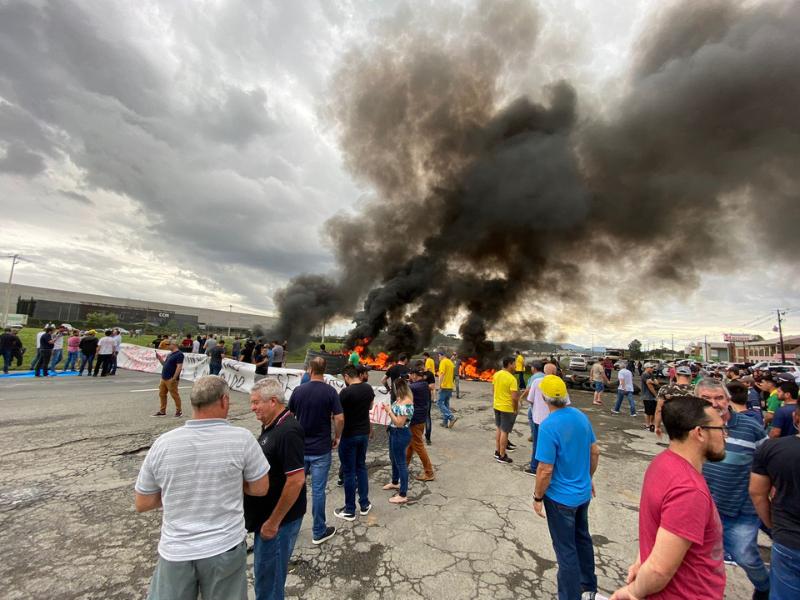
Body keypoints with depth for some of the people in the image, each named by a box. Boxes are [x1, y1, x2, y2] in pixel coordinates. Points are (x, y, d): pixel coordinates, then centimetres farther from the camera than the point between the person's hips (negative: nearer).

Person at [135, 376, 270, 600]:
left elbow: (142, 504, 2)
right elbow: (260, 488, -6)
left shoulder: (162, 443, -10)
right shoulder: (241, 438, -17)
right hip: (225, 549, -1)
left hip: (175, 552, 1)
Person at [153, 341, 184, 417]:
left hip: (171, 379, -9)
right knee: (162, 394, 13)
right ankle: (162, 411, 24)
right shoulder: (169, 354, 17)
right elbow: (164, 364, 22)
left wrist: (174, 378, -22)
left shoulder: (179, 354, -13)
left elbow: (179, 367, -19)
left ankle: (178, 411, 9)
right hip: (163, 378, 9)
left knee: (175, 395, -1)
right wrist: (159, 358, 10)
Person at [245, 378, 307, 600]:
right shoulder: (271, 425, 4)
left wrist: (273, 522, -20)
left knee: (267, 577, 8)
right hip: (266, 514, 9)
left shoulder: (288, 432, -26)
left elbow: (296, 481, -27)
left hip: (279, 519, -9)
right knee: (268, 571, 23)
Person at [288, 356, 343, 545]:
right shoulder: (330, 391, -13)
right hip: (321, 449, -3)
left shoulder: (298, 390, -4)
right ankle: (319, 532, 19)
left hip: (300, 447, 3)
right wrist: (337, 437, 1)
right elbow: (339, 419, -16)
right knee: (318, 490, 6)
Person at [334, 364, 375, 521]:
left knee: (349, 472, 6)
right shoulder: (369, 388, -2)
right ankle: (364, 505, 27)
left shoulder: (346, 392, -21)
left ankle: (349, 510, 18)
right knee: (361, 467, 19)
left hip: (349, 435, -6)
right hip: (364, 433, 6)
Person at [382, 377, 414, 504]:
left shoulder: (406, 403, -27)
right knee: (393, 458, 27)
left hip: (400, 435, -10)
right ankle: (395, 482, 49)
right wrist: (389, 408, 0)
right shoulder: (400, 399, 3)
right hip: (394, 432, 10)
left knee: (401, 463, 2)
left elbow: (399, 423, -25)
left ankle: (403, 495, 14)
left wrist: (389, 411, -20)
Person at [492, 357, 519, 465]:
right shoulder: (512, 379, -22)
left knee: (498, 428, 20)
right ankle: (502, 456, 13)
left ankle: (497, 451, 29)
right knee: (504, 431, 3)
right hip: (507, 408, -7)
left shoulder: (496, 374, 1)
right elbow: (514, 397, -23)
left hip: (496, 405, 7)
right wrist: (515, 409, -9)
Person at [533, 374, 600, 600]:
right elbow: (595, 451, 5)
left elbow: (546, 469, -25)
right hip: (583, 493, 7)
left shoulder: (549, 426, -29)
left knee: (566, 550, 11)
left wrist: (538, 497, -10)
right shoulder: (581, 417, -7)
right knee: (582, 539, 27)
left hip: (561, 498, -7)